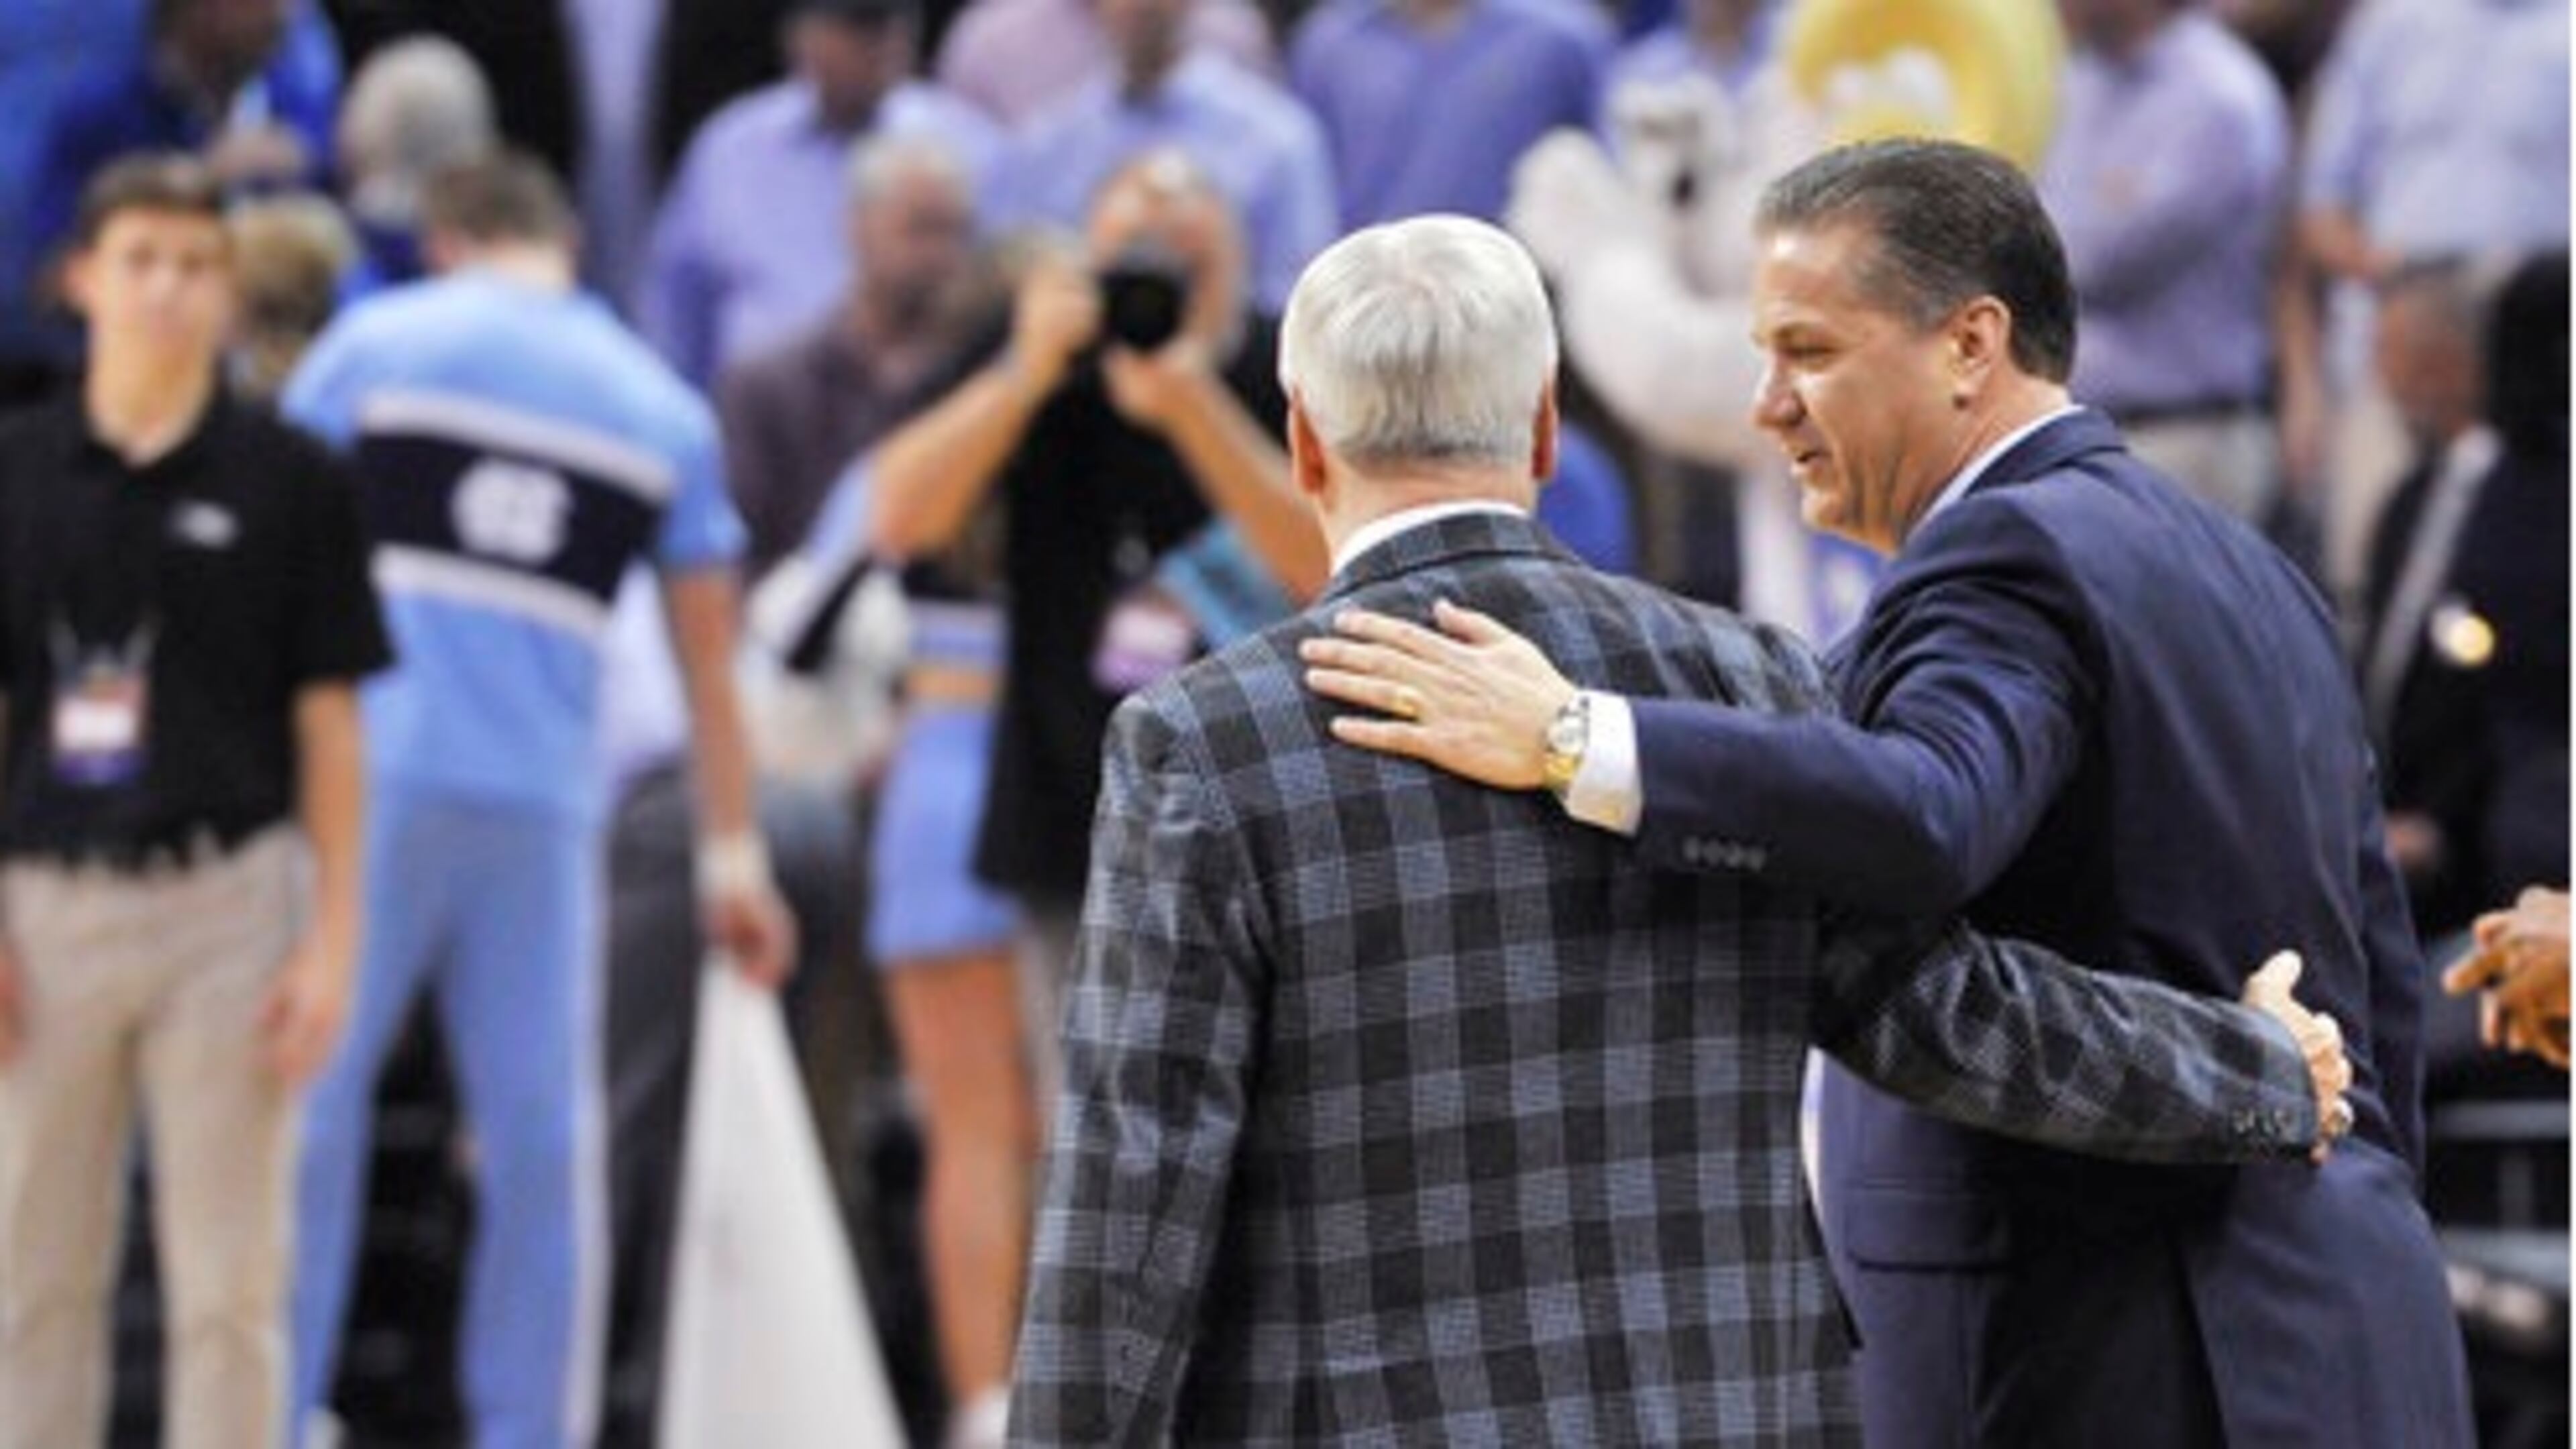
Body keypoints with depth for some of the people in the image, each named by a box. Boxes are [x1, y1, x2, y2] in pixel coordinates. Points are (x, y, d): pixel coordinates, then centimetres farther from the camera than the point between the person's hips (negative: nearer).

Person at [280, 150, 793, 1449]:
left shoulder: (377, 343, 6)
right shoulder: (665, 412, 14)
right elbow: (708, 661, 15)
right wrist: (732, 853, 17)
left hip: (370, 769, -2)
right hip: (545, 805, 2)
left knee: (309, 1106, 0)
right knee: (541, 1138, 6)